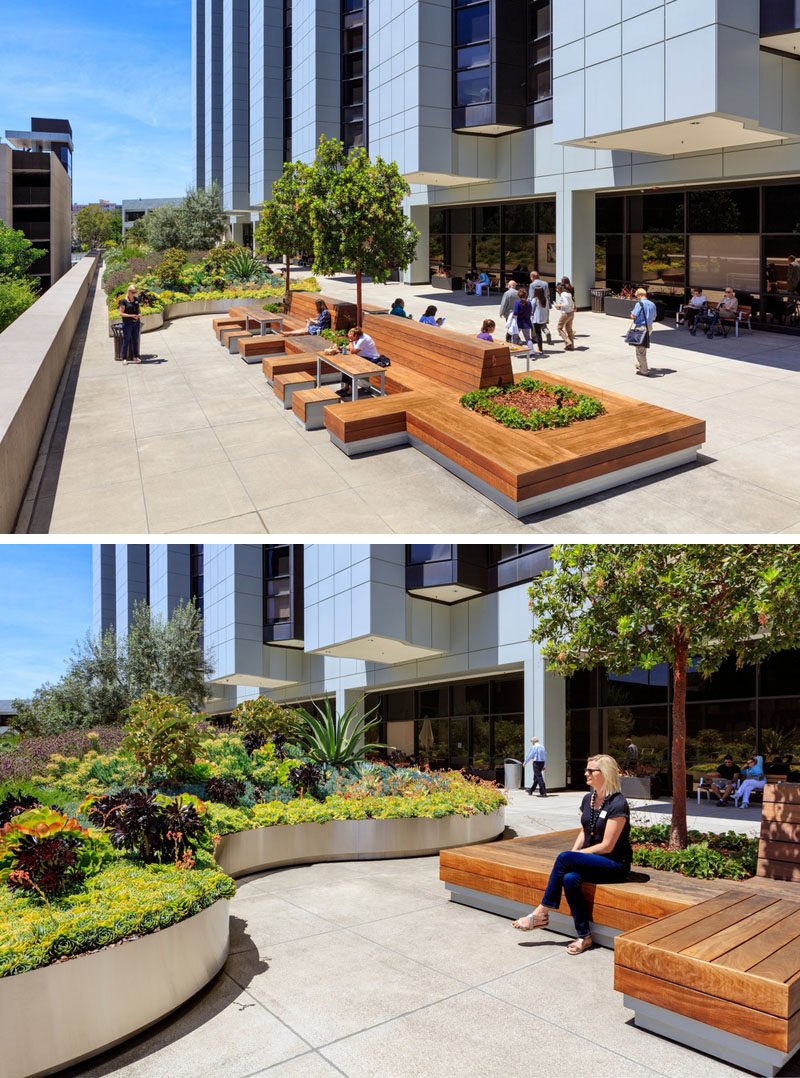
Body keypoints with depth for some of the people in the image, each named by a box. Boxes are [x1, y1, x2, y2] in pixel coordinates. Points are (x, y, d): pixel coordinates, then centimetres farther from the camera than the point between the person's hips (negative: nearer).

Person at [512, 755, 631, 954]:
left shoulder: (618, 804, -16)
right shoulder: (588, 799, 9)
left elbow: (607, 846, -17)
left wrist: (575, 855, -14)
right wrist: (574, 852, -2)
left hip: (615, 864, -7)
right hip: (591, 860, 7)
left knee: (564, 858, -28)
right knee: (570, 878, -28)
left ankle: (541, 913, -16)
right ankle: (584, 936, -18)